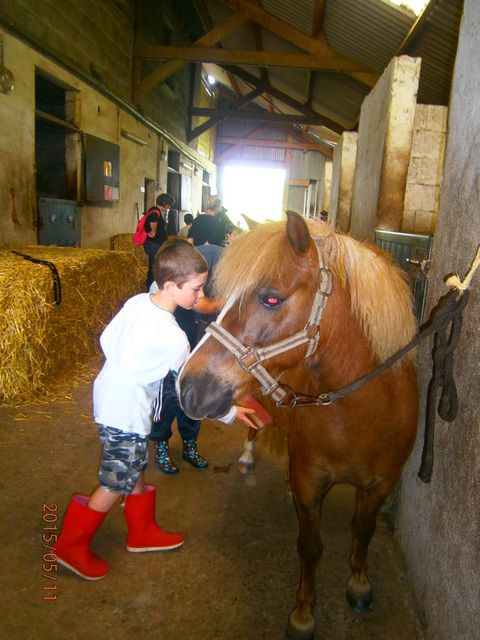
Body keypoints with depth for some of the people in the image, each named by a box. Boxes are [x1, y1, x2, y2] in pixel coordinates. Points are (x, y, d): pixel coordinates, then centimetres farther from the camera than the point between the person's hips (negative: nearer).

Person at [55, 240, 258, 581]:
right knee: (117, 485, 11)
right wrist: (230, 412, -4)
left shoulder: (137, 302, -5)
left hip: (108, 391, 8)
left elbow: (106, 339, 4)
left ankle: (143, 532, 40)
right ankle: (72, 546, 27)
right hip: (126, 415, -8)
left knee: (136, 471, 22)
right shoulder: (173, 338, -26)